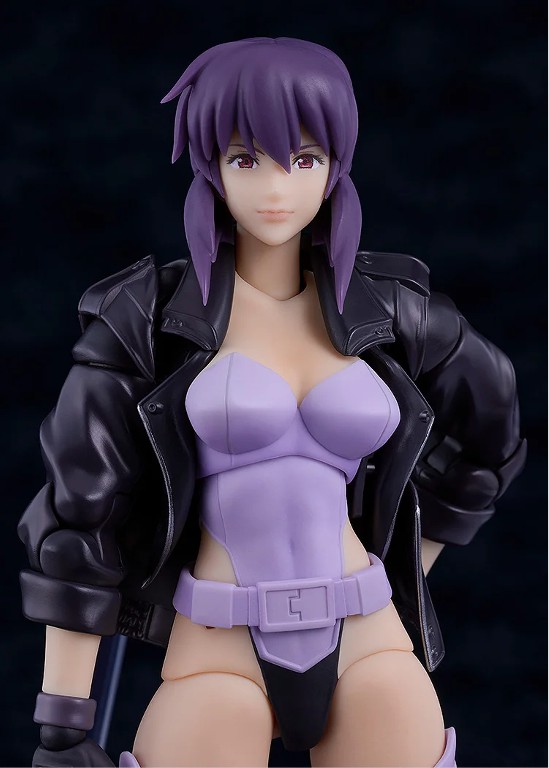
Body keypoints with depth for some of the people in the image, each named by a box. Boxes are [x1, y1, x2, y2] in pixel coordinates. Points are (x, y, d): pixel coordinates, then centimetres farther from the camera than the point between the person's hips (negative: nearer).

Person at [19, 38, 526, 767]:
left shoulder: (391, 311, 4)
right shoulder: (149, 315, -3)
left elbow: (488, 441, 20)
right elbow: (81, 509, -5)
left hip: (369, 648, 2)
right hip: (218, 652, -2)